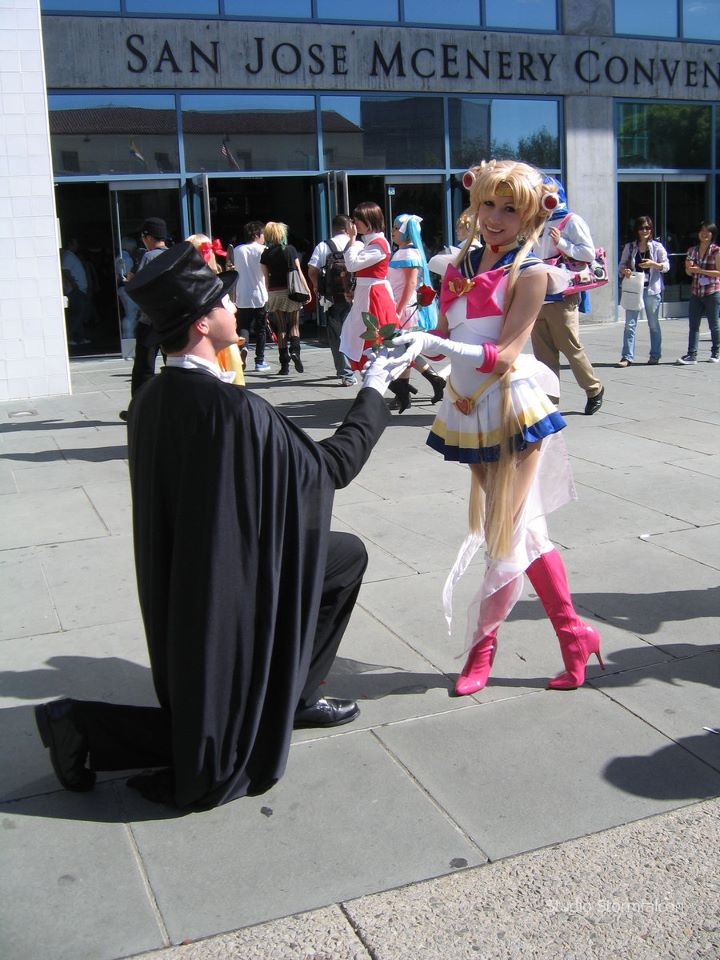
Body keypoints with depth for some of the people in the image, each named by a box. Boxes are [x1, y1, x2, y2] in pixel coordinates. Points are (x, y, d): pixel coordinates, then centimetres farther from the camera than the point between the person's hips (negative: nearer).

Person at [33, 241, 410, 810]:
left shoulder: (151, 400, -4)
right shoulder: (236, 408, -28)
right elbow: (332, 466, -13)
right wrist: (374, 393, 0)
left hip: (180, 591, 8)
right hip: (232, 594, -8)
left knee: (348, 555, 20)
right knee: (215, 760, 13)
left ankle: (293, 697, 27)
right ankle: (86, 726, 3)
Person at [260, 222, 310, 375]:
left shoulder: (265, 254, 1)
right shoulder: (290, 249, 1)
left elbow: (266, 277, 2)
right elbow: (298, 271, 0)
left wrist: (268, 296, 9)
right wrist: (307, 289, 3)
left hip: (275, 292, 1)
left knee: (281, 328, 6)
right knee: (294, 325, 9)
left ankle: (284, 364, 3)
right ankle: (294, 350, -18)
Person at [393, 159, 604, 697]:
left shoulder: (530, 273, -9)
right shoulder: (461, 265, 9)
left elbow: (504, 354, -19)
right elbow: (443, 338, 13)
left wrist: (439, 345, -27)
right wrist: (414, 348, -5)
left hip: (513, 410, -6)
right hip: (471, 411, 6)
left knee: (507, 534, -1)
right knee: (519, 531, 11)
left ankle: (483, 643, 14)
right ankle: (573, 634, 24)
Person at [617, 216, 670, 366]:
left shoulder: (657, 247, 2)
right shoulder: (629, 247, 6)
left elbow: (666, 266, 4)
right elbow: (622, 265, 9)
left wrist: (653, 264, -14)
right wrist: (624, 271, -14)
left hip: (652, 289, -1)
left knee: (654, 324, 8)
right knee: (630, 323, -5)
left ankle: (655, 356, 18)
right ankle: (627, 357, -4)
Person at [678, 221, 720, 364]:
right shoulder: (692, 250, 10)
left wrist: (701, 270, -16)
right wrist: (689, 268, -5)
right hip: (695, 292, 4)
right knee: (693, 324, -1)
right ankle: (692, 355, -1)